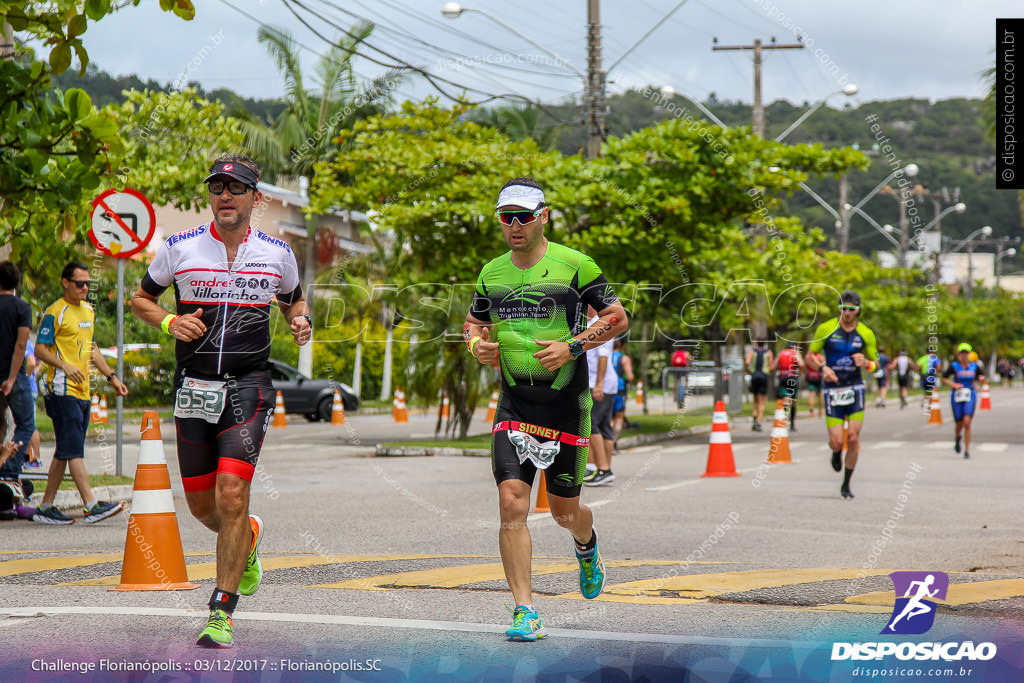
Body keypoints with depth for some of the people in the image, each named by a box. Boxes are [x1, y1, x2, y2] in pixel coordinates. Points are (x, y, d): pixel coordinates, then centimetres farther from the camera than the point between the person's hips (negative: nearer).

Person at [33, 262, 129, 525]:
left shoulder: (88, 310, 18)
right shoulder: (55, 313, -7)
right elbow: (40, 349, -10)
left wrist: (111, 377, 20)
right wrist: (65, 366, -24)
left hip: (82, 391, 9)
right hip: (62, 390, -9)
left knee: (65, 451, 9)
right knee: (73, 449, -11)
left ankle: (46, 506, 14)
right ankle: (92, 505, -18)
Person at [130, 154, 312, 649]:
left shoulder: (277, 254, 4)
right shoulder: (180, 249, 1)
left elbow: (293, 300, 22)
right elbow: (141, 298, 13)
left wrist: (299, 321, 0)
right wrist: (168, 321, -6)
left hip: (248, 385, -2)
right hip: (193, 385, 2)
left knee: (232, 495, -16)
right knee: (201, 506, 8)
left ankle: (221, 613, -6)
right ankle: (248, 537, 44)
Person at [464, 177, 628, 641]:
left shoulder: (574, 265, -5)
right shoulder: (492, 272, 8)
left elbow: (618, 319, -2)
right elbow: (474, 321, 23)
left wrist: (571, 346, -15)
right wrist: (477, 344, 0)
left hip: (565, 403, -3)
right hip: (513, 405, 3)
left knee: (564, 510, 8)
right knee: (512, 501, -14)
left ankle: (587, 546, 46)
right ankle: (525, 611, -10)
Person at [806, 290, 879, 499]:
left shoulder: (866, 333, 2)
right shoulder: (826, 329, -3)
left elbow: (875, 364, 10)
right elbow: (811, 356, 5)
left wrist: (865, 362, -14)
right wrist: (823, 368, -15)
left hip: (855, 388, 1)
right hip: (832, 390, -1)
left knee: (853, 439, -7)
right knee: (836, 442, -7)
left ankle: (846, 484, 9)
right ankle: (836, 452, 33)